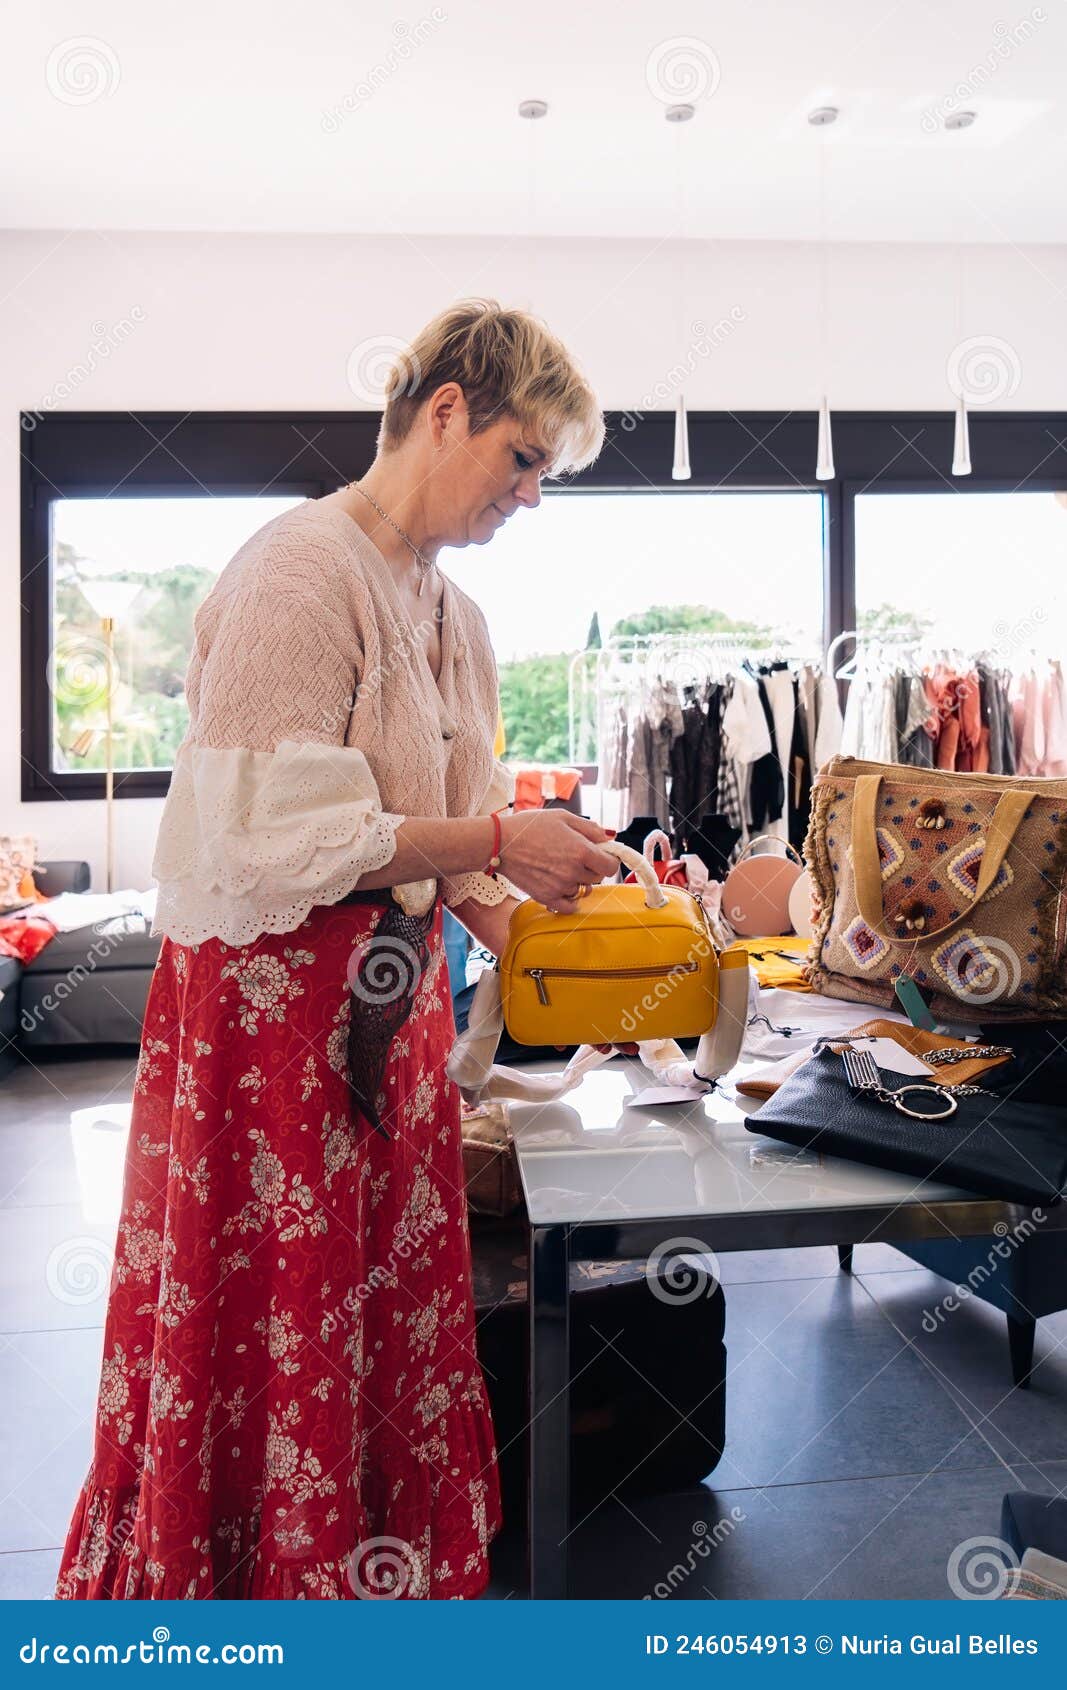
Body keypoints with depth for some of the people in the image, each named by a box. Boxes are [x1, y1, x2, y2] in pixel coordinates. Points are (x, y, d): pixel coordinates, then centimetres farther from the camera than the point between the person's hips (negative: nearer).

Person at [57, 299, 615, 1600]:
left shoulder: (450, 612, 12)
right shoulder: (301, 570, -16)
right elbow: (274, 834, -22)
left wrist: (511, 924, -1)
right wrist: (497, 838, -18)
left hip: (392, 993, 8)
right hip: (270, 998, -8)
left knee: (397, 1297, 15)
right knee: (275, 1326, 5)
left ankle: (392, 1562, 32)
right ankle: (239, 1585, 26)